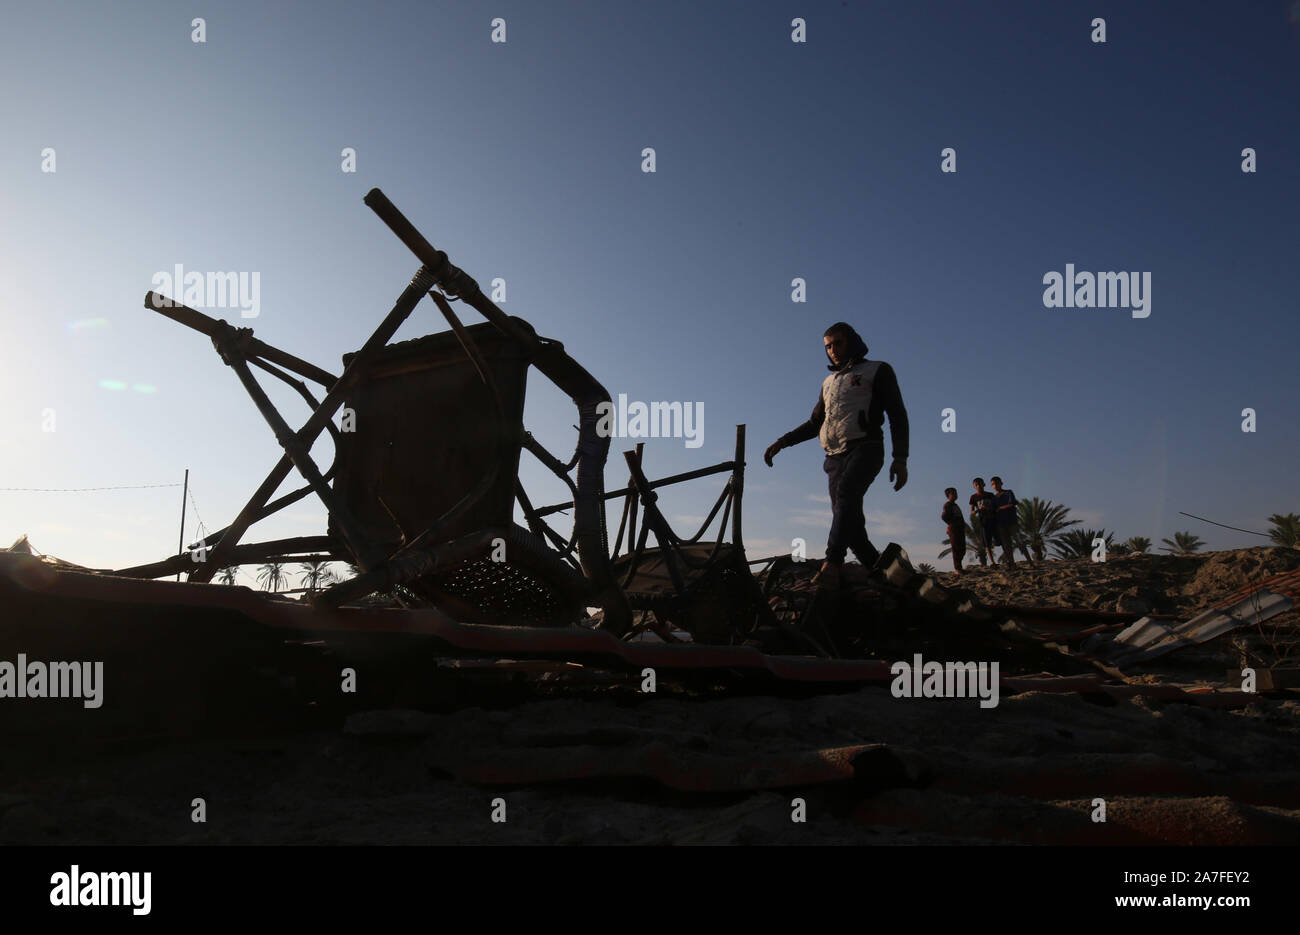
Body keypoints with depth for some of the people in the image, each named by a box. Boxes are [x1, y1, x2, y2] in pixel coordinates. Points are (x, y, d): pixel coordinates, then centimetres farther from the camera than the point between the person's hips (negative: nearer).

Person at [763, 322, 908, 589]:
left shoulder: (877, 371, 10)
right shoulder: (829, 383, 27)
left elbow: (897, 414, 4)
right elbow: (815, 423, 31)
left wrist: (900, 458, -7)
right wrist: (782, 442, 17)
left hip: (864, 449, -6)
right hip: (835, 456, 6)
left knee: (846, 491, -33)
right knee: (849, 519, -5)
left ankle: (832, 564, -47)